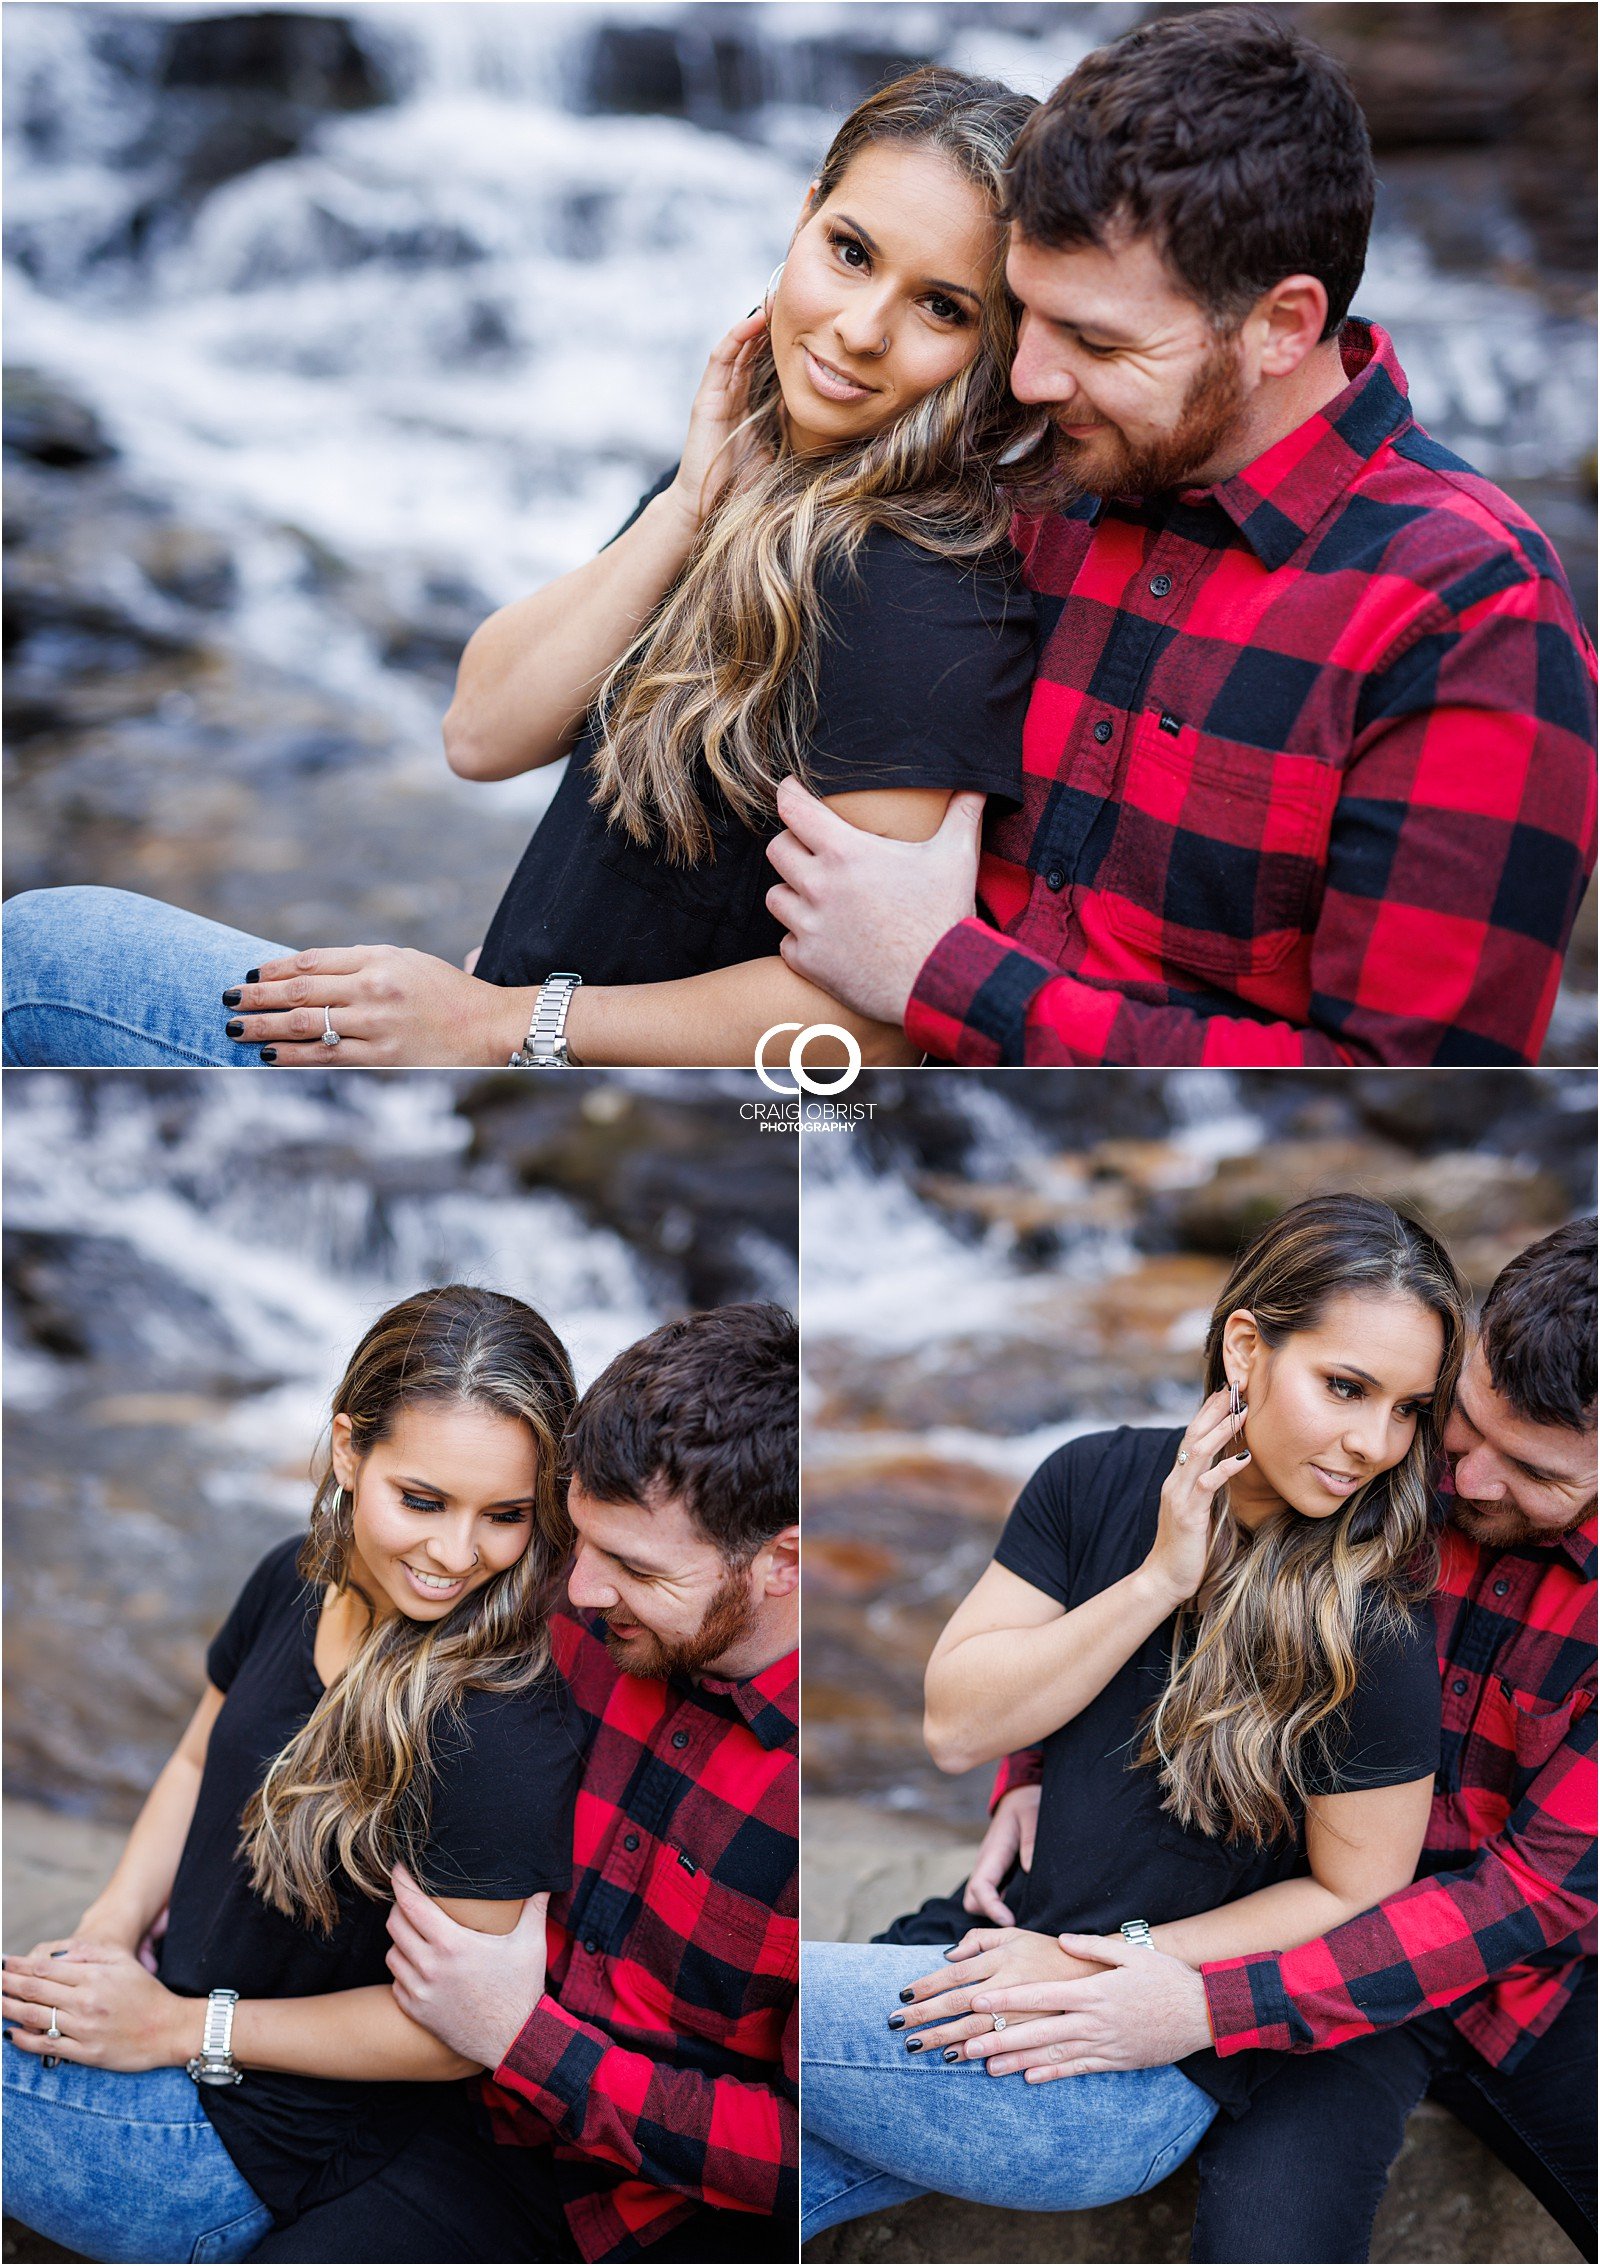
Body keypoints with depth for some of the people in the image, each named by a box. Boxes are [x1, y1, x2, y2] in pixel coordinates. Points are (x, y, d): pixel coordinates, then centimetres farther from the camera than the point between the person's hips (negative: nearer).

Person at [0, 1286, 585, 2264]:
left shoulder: (501, 1732, -29)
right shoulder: (297, 1578, -5)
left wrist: (179, 2028, -17)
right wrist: (114, 1926, -4)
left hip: (257, 2137, -7)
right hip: (167, 1993, 7)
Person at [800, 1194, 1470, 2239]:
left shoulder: (1371, 1633, -18)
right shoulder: (1100, 1482, -2)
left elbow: (1355, 1897, -10)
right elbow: (956, 1724, -4)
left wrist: (1109, 1970, -15)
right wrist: (1160, 1579, -15)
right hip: (1021, 1951, 6)